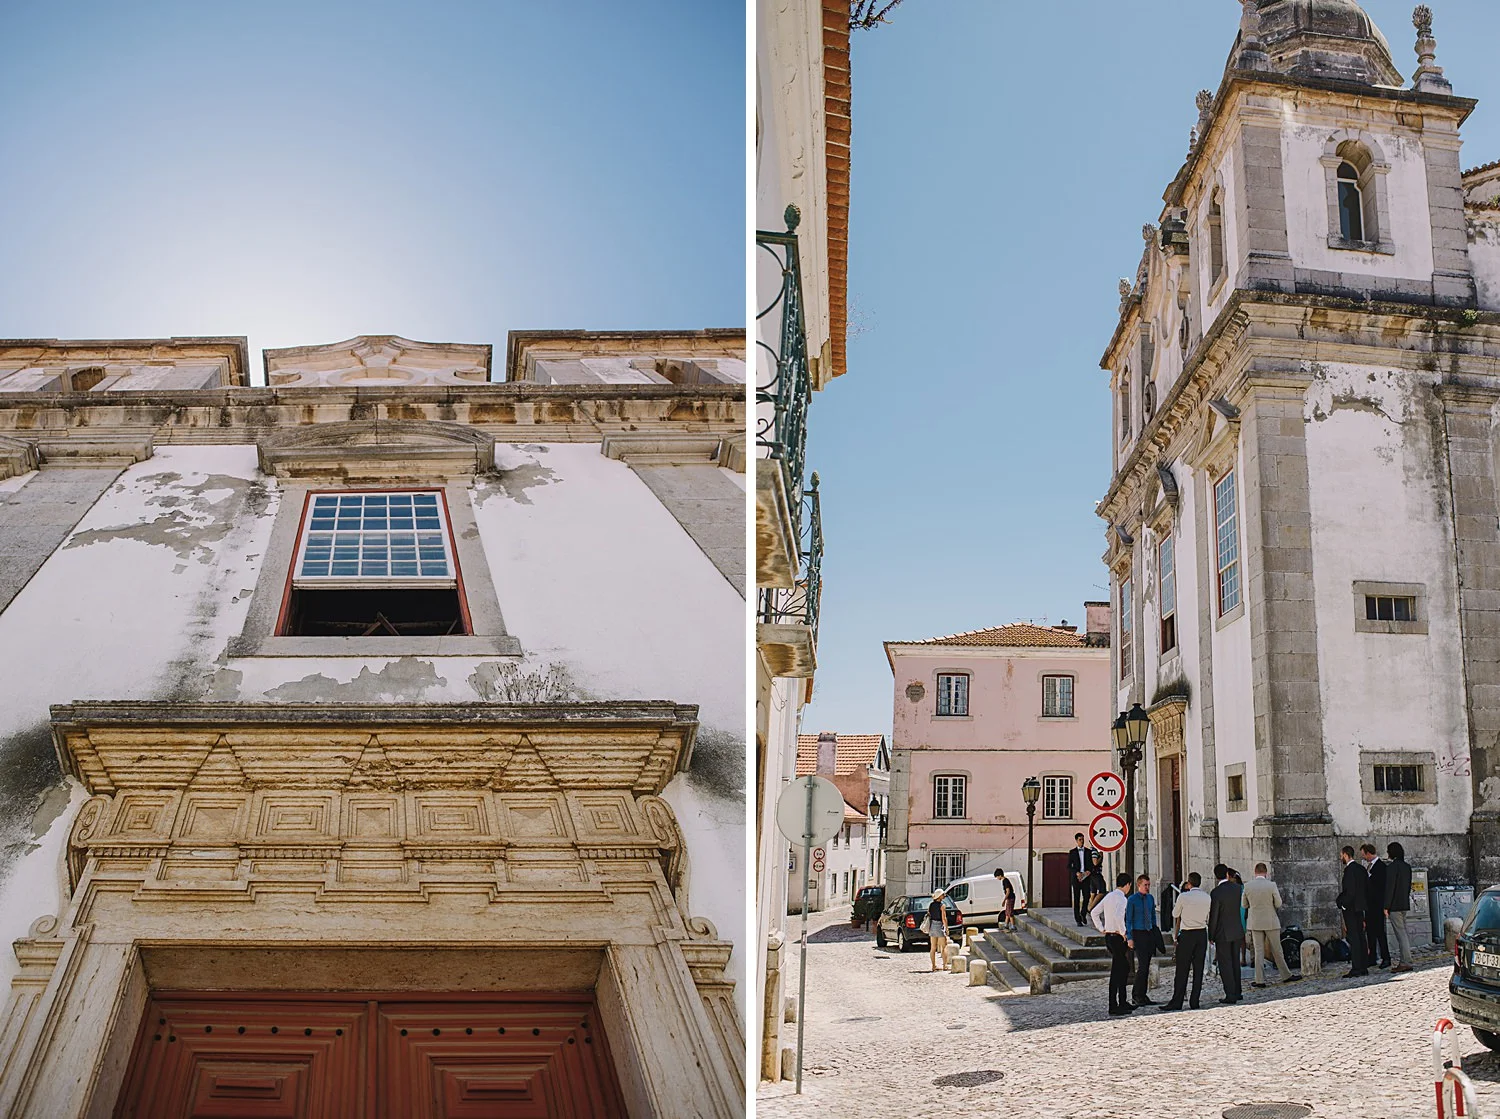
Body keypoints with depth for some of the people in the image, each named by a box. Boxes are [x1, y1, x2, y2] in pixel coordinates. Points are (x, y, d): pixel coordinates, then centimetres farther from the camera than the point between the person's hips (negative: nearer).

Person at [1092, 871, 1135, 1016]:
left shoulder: (1108, 896, 12)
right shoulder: (1122, 898, -14)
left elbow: (1094, 913, 16)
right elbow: (1118, 916, -30)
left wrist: (1102, 929, 16)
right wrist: (1123, 932, -18)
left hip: (1108, 936, 9)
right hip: (1117, 937, -9)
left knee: (1124, 967, 19)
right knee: (1116, 972, -4)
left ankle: (1123, 1002, 25)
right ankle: (1113, 1006, -2)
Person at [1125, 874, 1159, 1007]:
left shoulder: (1150, 898, 10)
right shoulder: (1132, 900, -6)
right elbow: (1128, 920, -7)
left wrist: (1155, 932, 16)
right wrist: (1129, 938, -12)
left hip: (1150, 934, 6)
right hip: (1138, 934, -6)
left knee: (1147, 966, 7)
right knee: (1142, 965, -12)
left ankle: (1142, 995, 14)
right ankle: (1137, 996, -4)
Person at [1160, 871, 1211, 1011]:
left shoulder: (1183, 897, -8)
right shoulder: (1207, 897, 4)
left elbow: (1175, 915, 5)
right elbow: (1207, 917, 14)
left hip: (1187, 934, -4)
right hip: (1202, 933, 4)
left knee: (1182, 969, -2)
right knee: (1198, 968, 7)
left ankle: (1177, 1002, -2)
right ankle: (1195, 1001, 8)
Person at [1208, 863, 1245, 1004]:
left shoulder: (1216, 893, -17)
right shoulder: (1238, 888, -2)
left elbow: (1213, 916, -14)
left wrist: (1211, 936, -3)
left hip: (1223, 934, -6)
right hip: (1237, 931, 6)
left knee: (1225, 964, 0)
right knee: (1235, 962, 17)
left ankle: (1230, 995, 0)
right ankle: (1237, 992, 24)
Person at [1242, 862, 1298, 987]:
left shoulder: (1247, 886, -5)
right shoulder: (1271, 885, -12)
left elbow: (1244, 905, 5)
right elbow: (1278, 904, -4)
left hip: (1255, 923, 2)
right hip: (1271, 922, -2)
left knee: (1258, 951, 5)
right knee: (1277, 950, 10)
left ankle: (1259, 980, 5)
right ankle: (1286, 975, 21)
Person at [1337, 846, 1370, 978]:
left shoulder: (1349, 869, -16)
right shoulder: (1361, 868, 12)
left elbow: (1350, 891, -20)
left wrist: (1343, 905, -13)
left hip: (1350, 908, -9)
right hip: (1360, 907, 9)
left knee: (1353, 938, -8)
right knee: (1360, 936, 11)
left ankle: (1356, 969, -9)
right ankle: (1363, 967, 14)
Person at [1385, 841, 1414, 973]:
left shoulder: (1392, 866, -14)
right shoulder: (1407, 866, 11)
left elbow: (1389, 887, -16)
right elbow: (1409, 885, 15)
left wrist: (1386, 906, -13)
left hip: (1395, 905, -8)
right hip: (1404, 904, 8)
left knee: (1401, 933, -7)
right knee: (1403, 933, 12)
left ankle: (1406, 962, -7)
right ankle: (1403, 961, 15)